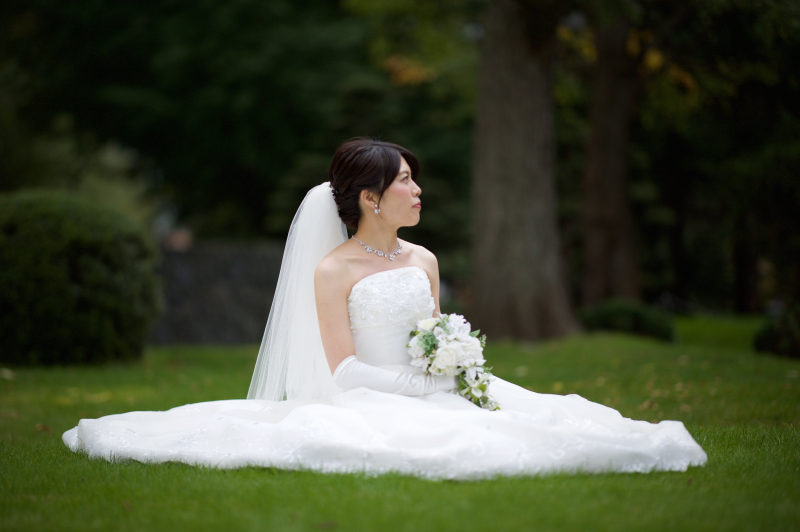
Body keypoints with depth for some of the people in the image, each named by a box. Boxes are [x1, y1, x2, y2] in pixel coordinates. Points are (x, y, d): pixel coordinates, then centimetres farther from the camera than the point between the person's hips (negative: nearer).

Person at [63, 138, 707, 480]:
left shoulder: (423, 260, 15)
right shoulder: (333, 270, -4)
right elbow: (344, 369, -9)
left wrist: (453, 370, -4)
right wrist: (425, 384, -14)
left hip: (430, 399, 6)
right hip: (365, 406, -6)